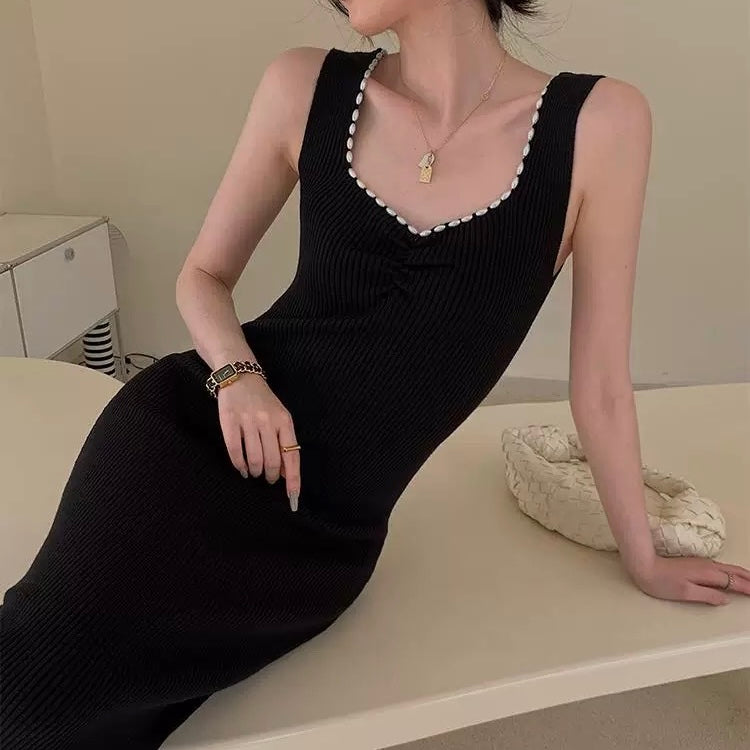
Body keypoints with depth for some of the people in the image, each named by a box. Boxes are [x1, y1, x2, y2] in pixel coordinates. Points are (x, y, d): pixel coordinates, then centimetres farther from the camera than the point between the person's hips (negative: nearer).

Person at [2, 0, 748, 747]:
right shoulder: (306, 88, 0)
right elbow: (203, 275, 11)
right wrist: (236, 374, -11)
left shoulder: (595, 123, -6)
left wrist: (643, 559, 12)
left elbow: (599, 384, 2)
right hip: (185, 426, 2)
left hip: (319, 531, -1)